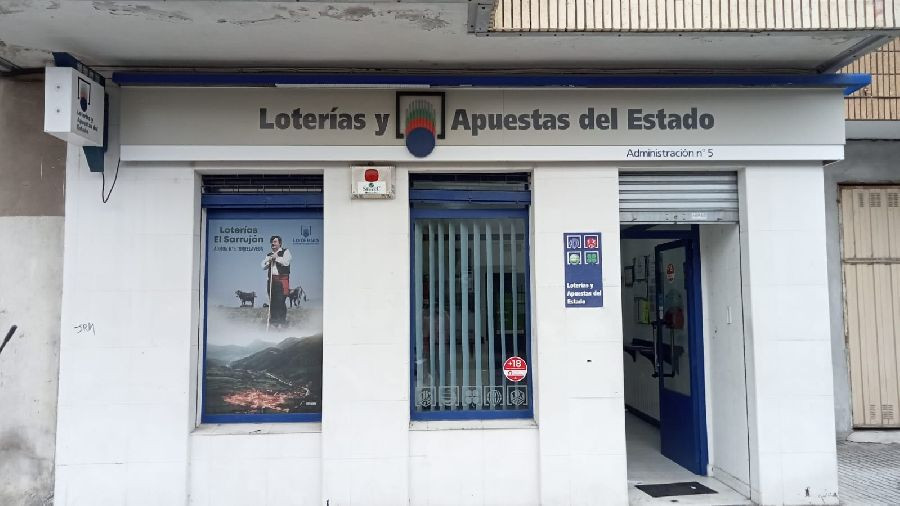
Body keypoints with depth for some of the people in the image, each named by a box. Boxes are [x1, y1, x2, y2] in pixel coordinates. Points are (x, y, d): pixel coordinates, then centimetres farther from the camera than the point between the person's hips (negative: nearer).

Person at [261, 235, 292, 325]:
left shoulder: (285, 251, 5)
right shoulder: (269, 255, 21)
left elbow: (286, 262, -11)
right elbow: (263, 266, 13)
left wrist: (277, 258, -6)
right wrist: (269, 260, -4)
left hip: (282, 280, -6)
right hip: (271, 280, 6)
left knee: (280, 301, -11)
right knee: (272, 302, 6)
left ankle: (282, 321, -6)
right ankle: (273, 321, 13)